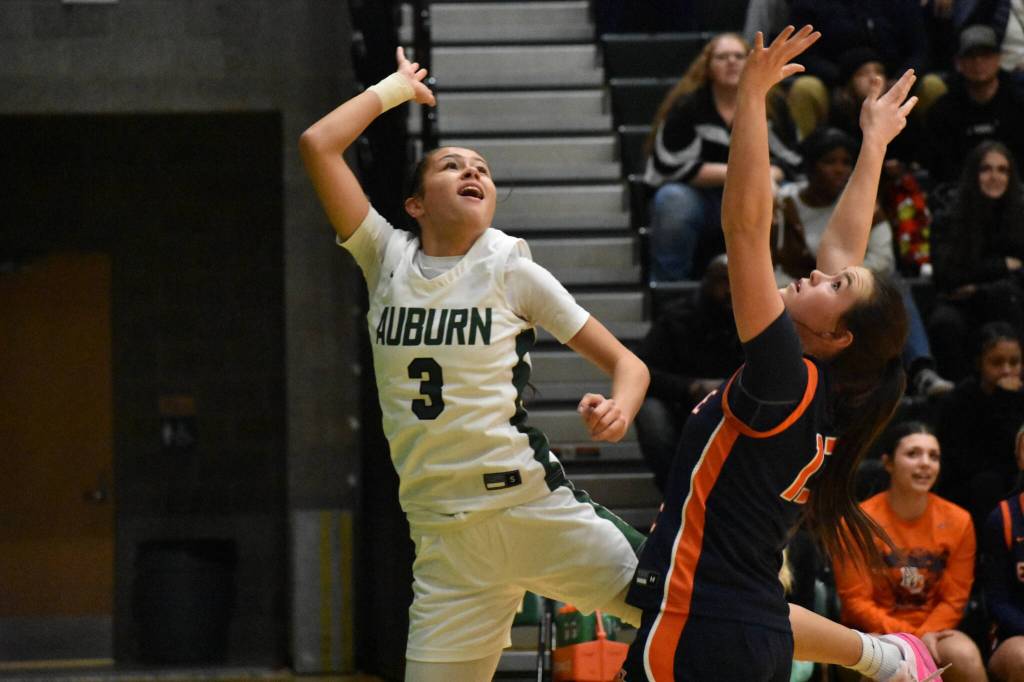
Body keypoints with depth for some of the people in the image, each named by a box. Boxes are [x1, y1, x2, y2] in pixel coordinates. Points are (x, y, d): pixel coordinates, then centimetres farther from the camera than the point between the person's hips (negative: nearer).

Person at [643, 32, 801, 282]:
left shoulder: (770, 105, 2)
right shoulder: (686, 106, -7)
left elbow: (789, 160, -1)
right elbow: (675, 168, -14)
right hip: (696, 199, -2)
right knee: (673, 200, -36)